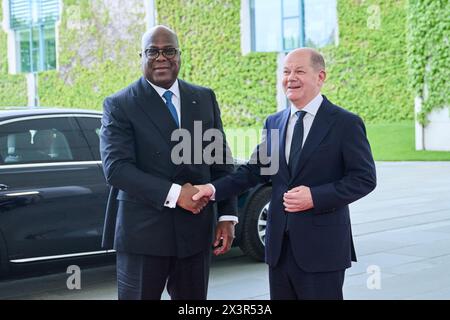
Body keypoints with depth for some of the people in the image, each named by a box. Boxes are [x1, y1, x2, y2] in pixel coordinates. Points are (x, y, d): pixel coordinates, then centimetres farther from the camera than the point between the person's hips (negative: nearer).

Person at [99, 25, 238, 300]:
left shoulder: (205, 99, 9)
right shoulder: (119, 105, -4)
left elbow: (221, 162, 11)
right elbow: (116, 168, -14)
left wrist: (228, 215, 3)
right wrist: (173, 194, -21)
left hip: (196, 232, 4)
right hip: (143, 233, -4)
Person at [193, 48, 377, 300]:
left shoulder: (345, 123, -5)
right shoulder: (274, 123, 11)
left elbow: (364, 178, -7)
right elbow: (255, 170, 10)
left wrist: (315, 197, -18)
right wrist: (215, 189, -5)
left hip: (322, 246, -5)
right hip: (279, 245, 5)